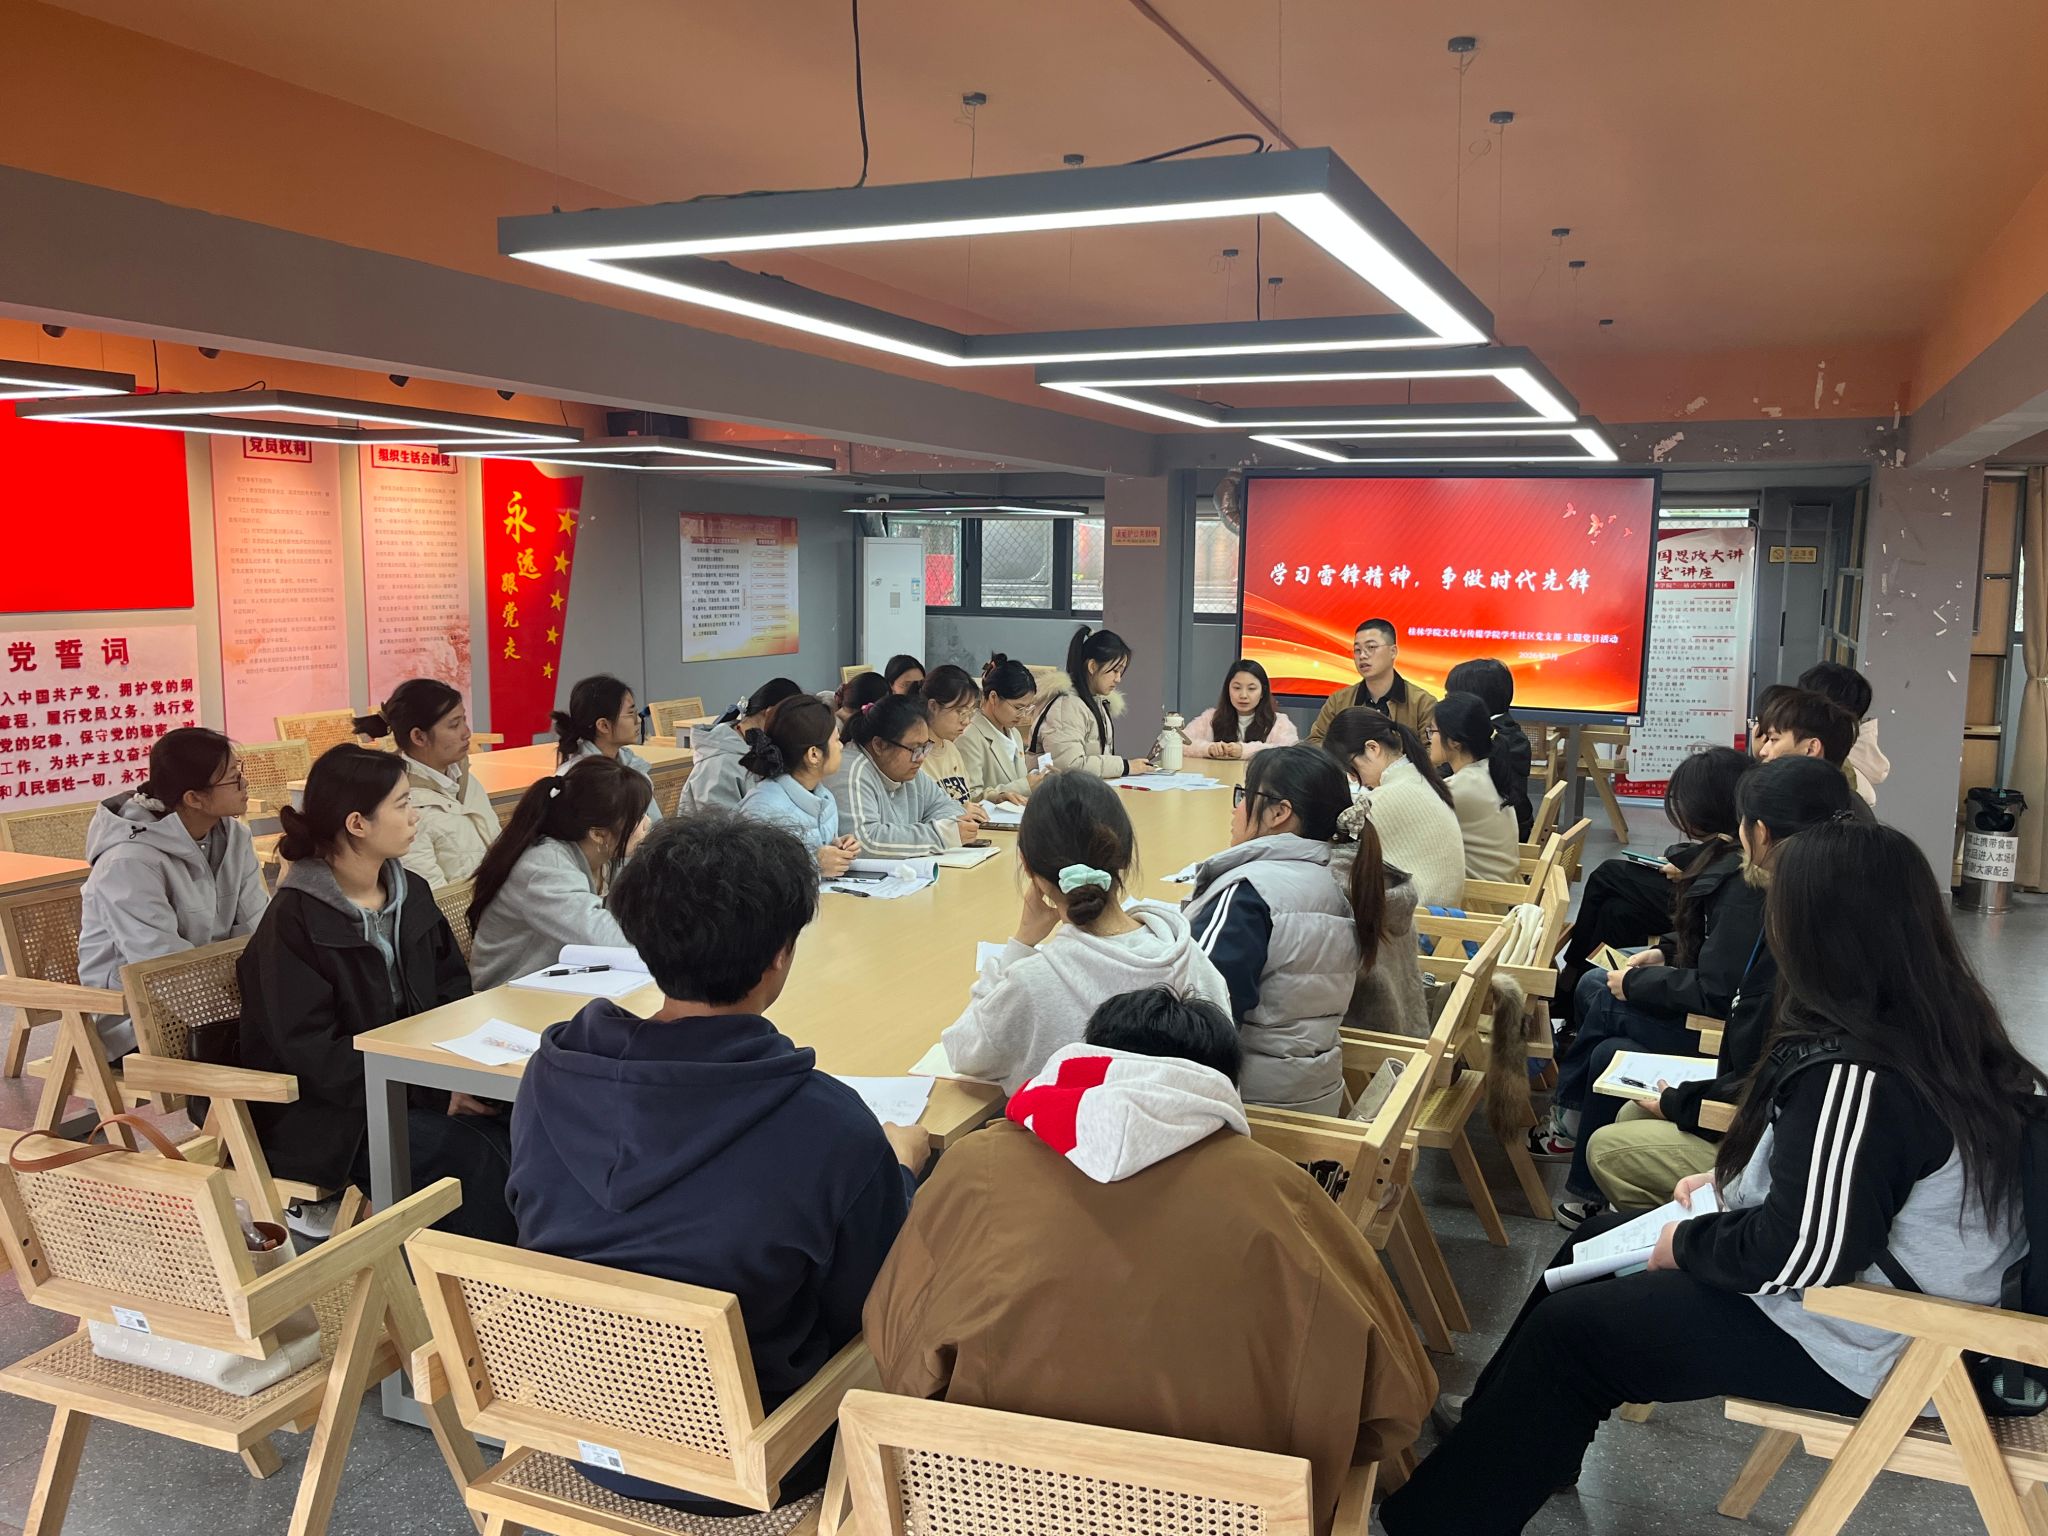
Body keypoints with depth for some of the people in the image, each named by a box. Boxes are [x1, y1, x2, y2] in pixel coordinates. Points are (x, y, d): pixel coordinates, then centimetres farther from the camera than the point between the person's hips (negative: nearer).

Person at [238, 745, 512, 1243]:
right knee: (471, 1152, -28)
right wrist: (436, 1092, -23)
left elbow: (453, 990, 14)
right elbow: (313, 1053, -18)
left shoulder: (411, 893, 9)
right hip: (319, 1115, -6)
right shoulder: (293, 921, -13)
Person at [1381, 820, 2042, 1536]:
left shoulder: (1854, 1075, -32)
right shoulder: (1946, 1025, -1)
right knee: (1597, 1241, 16)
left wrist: (1684, 1244, -12)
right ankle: (1494, 1424, 32)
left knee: (1566, 1329, -2)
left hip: (1858, 1345, -10)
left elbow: (1802, 1254, -29)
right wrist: (1727, 1181, 8)